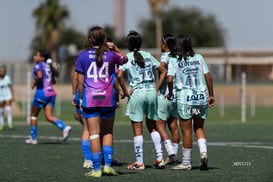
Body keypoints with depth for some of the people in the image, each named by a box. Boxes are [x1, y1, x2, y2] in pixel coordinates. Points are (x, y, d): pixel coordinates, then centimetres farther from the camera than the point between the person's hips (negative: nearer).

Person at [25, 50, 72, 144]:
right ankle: (64, 127, -21)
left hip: (42, 92, -7)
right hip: (51, 92, 7)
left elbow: (39, 76, -27)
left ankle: (33, 138, 17)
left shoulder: (38, 66, -9)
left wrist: (34, 83, -12)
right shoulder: (48, 65, 13)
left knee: (33, 115, 11)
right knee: (49, 116, 2)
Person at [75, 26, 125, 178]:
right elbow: (124, 59, 24)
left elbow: (80, 81, 0)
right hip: (108, 99, 1)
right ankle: (107, 164, 5)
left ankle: (96, 169, 0)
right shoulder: (110, 55, 2)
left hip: (90, 98, -1)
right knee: (108, 132, 14)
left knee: (94, 134, 0)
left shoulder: (83, 56, 0)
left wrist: (81, 98, 8)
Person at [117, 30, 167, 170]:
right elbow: (163, 71, 12)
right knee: (152, 127, 16)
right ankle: (159, 158, 10)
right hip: (151, 92, 4)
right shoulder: (147, 55, 10)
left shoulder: (127, 58, -4)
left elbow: (119, 75, -18)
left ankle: (139, 162, 3)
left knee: (137, 130, 2)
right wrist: (156, 88, 12)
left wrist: (125, 91, -7)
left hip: (137, 93, -4)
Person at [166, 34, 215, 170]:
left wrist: (170, 93, 4)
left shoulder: (175, 61, -2)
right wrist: (211, 95, 9)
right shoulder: (199, 58, 5)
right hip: (201, 97, 3)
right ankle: (203, 152, -6)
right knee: (199, 128, 17)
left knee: (186, 131, 5)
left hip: (185, 98, -3)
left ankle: (186, 162, 10)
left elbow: (170, 79, -13)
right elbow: (208, 77, 2)